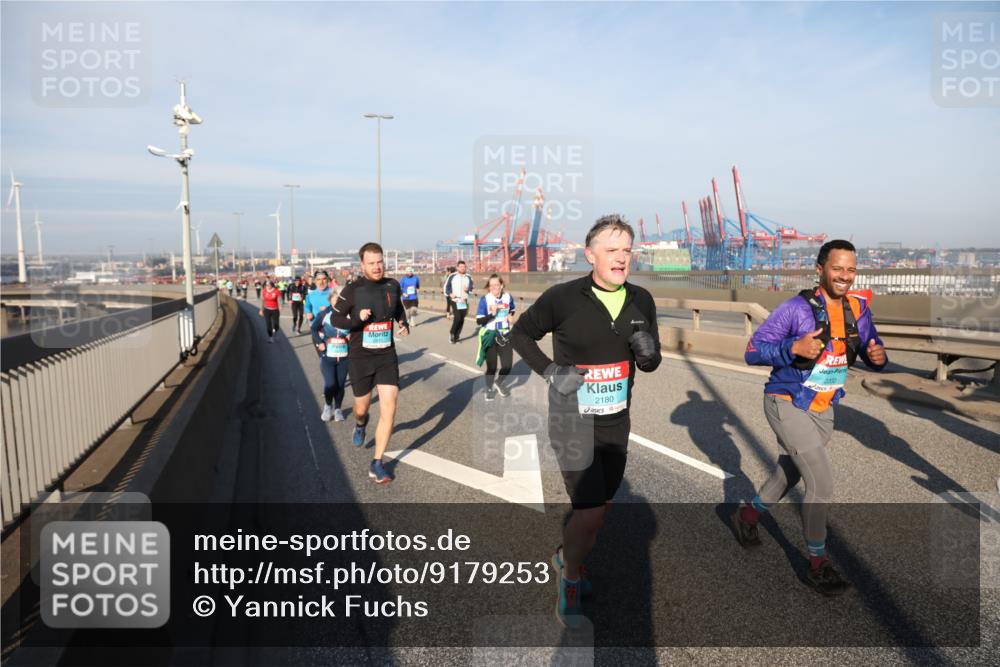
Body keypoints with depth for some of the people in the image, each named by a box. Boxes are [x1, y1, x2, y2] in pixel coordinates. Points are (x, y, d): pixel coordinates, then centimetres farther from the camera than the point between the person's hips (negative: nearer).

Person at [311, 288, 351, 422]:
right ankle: (328, 406, 19)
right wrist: (319, 342, -1)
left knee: (340, 384, 7)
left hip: (344, 356, 1)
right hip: (327, 355, -1)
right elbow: (314, 328, 10)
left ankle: (338, 409, 28)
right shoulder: (324, 314, -5)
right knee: (330, 384, -9)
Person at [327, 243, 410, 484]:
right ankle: (360, 424, 54)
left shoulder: (392, 286, 0)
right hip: (360, 358, -2)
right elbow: (335, 319, -4)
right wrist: (357, 319, -22)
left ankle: (377, 464, 2)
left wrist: (404, 324, 2)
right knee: (361, 408, 14)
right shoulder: (352, 290, -11)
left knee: (389, 408, -9)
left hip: (387, 356, 2)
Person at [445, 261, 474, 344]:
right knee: (457, 318, -17)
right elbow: (446, 287, 6)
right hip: (455, 301, -3)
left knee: (462, 320, 3)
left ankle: (456, 337, 15)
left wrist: (468, 290, -14)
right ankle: (452, 333, 5)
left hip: (464, 302, 3)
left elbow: (471, 290, 8)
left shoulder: (469, 278, 8)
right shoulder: (452, 276, 1)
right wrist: (450, 294, -11)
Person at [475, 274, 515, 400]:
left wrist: (510, 317, -1)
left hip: (505, 335, 3)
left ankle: (499, 383, 34)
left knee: (508, 365, 2)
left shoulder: (508, 297, -3)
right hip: (490, 336, -3)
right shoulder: (485, 299, -14)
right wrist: (492, 314, -29)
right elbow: (479, 321, -16)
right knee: (491, 366, 3)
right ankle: (489, 389, 30)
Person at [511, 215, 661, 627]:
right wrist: (550, 371, -13)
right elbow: (520, 333, -1)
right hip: (572, 419, -5)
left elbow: (650, 365, 9)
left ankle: (567, 556, 47)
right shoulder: (563, 298, -15)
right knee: (590, 513, -9)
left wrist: (648, 351, -15)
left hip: (616, 423, 6)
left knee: (600, 505, 18)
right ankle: (570, 581, 21)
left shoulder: (641, 301, 0)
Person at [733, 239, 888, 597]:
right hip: (787, 405, -7)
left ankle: (748, 514, 47)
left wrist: (878, 357, -14)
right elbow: (753, 351, -17)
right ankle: (818, 564, 10)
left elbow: (872, 352, 9)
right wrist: (794, 347, -32)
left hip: (822, 409, 7)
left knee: (792, 471, 22)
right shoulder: (797, 308, -18)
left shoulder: (858, 308, 0)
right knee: (822, 483, -9)